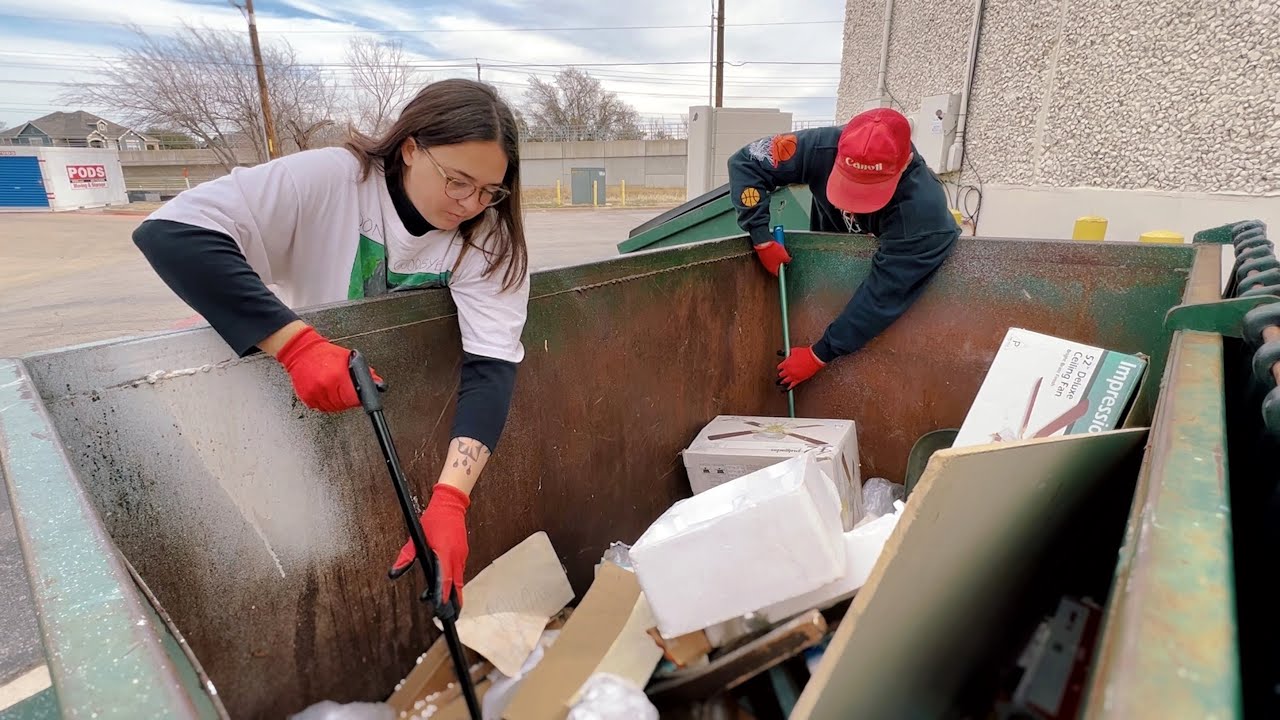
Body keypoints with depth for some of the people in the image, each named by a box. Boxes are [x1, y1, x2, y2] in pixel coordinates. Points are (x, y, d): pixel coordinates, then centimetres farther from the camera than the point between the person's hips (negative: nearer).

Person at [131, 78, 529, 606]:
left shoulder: (489, 238, -18)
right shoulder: (329, 179, -24)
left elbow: (490, 364, -27)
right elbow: (167, 233, -30)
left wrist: (450, 500, -40)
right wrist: (297, 342, -42)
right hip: (298, 408, -2)